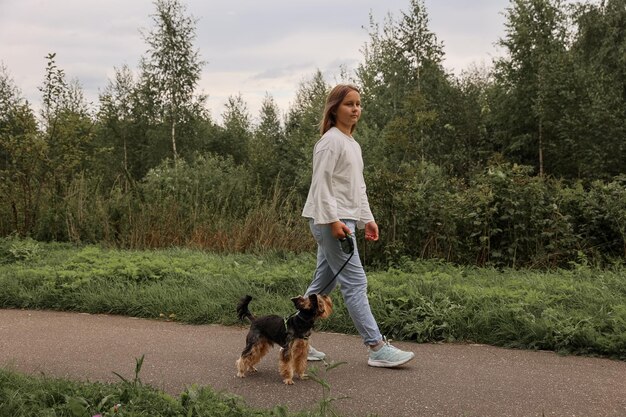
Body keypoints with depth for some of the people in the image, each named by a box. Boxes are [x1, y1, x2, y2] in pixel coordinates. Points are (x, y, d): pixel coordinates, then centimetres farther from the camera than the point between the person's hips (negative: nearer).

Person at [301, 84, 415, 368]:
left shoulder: (353, 144, 19)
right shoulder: (331, 141, -10)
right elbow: (321, 184, -16)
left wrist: (367, 219, 17)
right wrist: (333, 220, -22)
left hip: (345, 221, 10)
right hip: (331, 221, -10)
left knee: (324, 283, 12)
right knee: (355, 283, -9)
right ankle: (377, 348, -6)